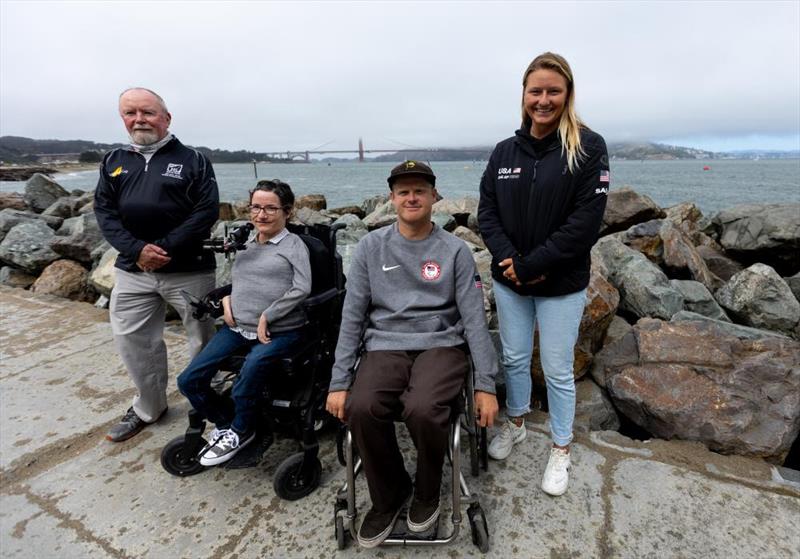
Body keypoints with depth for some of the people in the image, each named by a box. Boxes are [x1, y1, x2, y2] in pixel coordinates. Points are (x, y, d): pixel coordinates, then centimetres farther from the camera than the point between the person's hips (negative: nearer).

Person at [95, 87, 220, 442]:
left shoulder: (193, 160, 0)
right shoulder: (113, 161, 12)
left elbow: (207, 211, -10)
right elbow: (104, 211, 5)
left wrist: (166, 250, -16)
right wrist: (137, 250, -13)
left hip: (189, 270, -4)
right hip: (132, 269, 4)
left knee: (203, 340, 5)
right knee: (131, 340, 10)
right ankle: (148, 407, 30)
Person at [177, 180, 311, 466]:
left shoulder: (293, 244, -1)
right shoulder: (245, 246, 19)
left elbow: (302, 289, -12)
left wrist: (266, 318, -16)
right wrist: (226, 299, 6)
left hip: (278, 331, -6)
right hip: (237, 327, 7)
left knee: (243, 390, -26)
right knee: (189, 381, -4)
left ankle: (241, 431, 9)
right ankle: (226, 422, 22)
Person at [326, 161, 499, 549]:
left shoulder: (455, 250, 3)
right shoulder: (370, 247, 6)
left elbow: (474, 319, 1)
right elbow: (352, 317, 3)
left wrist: (486, 384, -4)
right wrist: (339, 382, -2)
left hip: (440, 345, -1)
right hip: (385, 347, 2)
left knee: (422, 410, -31)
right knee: (361, 409, -27)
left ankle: (427, 491, 6)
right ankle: (389, 495, 5)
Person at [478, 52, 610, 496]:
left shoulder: (588, 147, -8)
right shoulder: (504, 151, 5)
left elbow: (586, 220, -16)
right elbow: (486, 212, 2)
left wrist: (530, 265, -18)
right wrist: (509, 261, -14)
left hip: (562, 285, -3)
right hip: (508, 280, 4)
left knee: (558, 370, 9)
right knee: (514, 359, 17)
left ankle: (561, 450, 31)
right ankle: (515, 425, 42)